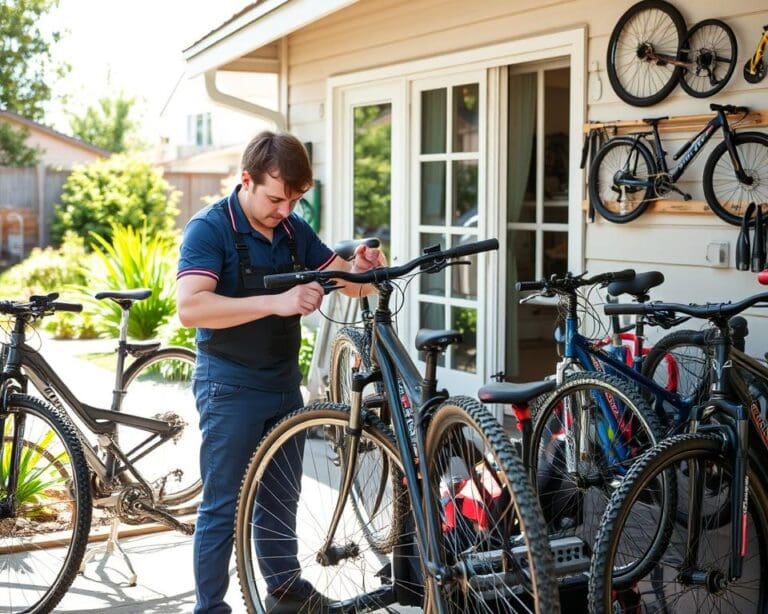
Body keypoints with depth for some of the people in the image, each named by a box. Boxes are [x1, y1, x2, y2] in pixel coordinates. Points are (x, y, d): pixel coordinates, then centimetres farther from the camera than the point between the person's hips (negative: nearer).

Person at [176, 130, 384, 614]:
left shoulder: (294, 230, 4)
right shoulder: (210, 228, -16)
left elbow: (346, 284, 7)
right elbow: (191, 307, -30)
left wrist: (362, 268, -17)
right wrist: (275, 302, -37)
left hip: (284, 382, 7)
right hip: (231, 387, -7)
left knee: (280, 495, 20)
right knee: (224, 505, 0)